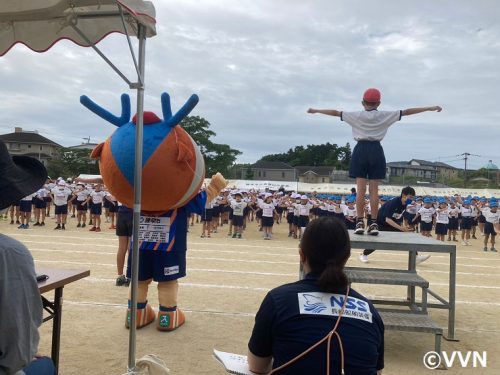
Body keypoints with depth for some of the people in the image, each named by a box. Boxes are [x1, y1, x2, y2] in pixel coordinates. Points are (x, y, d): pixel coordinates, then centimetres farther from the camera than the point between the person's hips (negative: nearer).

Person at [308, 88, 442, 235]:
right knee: (374, 189, 2)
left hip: (361, 150, 0)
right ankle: (373, 223, 2)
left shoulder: (357, 115, 3)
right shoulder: (385, 115, 3)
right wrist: (430, 108, 11)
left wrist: (315, 110, 14)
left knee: (361, 188, -1)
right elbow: (406, 112, 5)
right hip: (376, 151, 0)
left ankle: (360, 223, -3)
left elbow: (336, 112, 6)